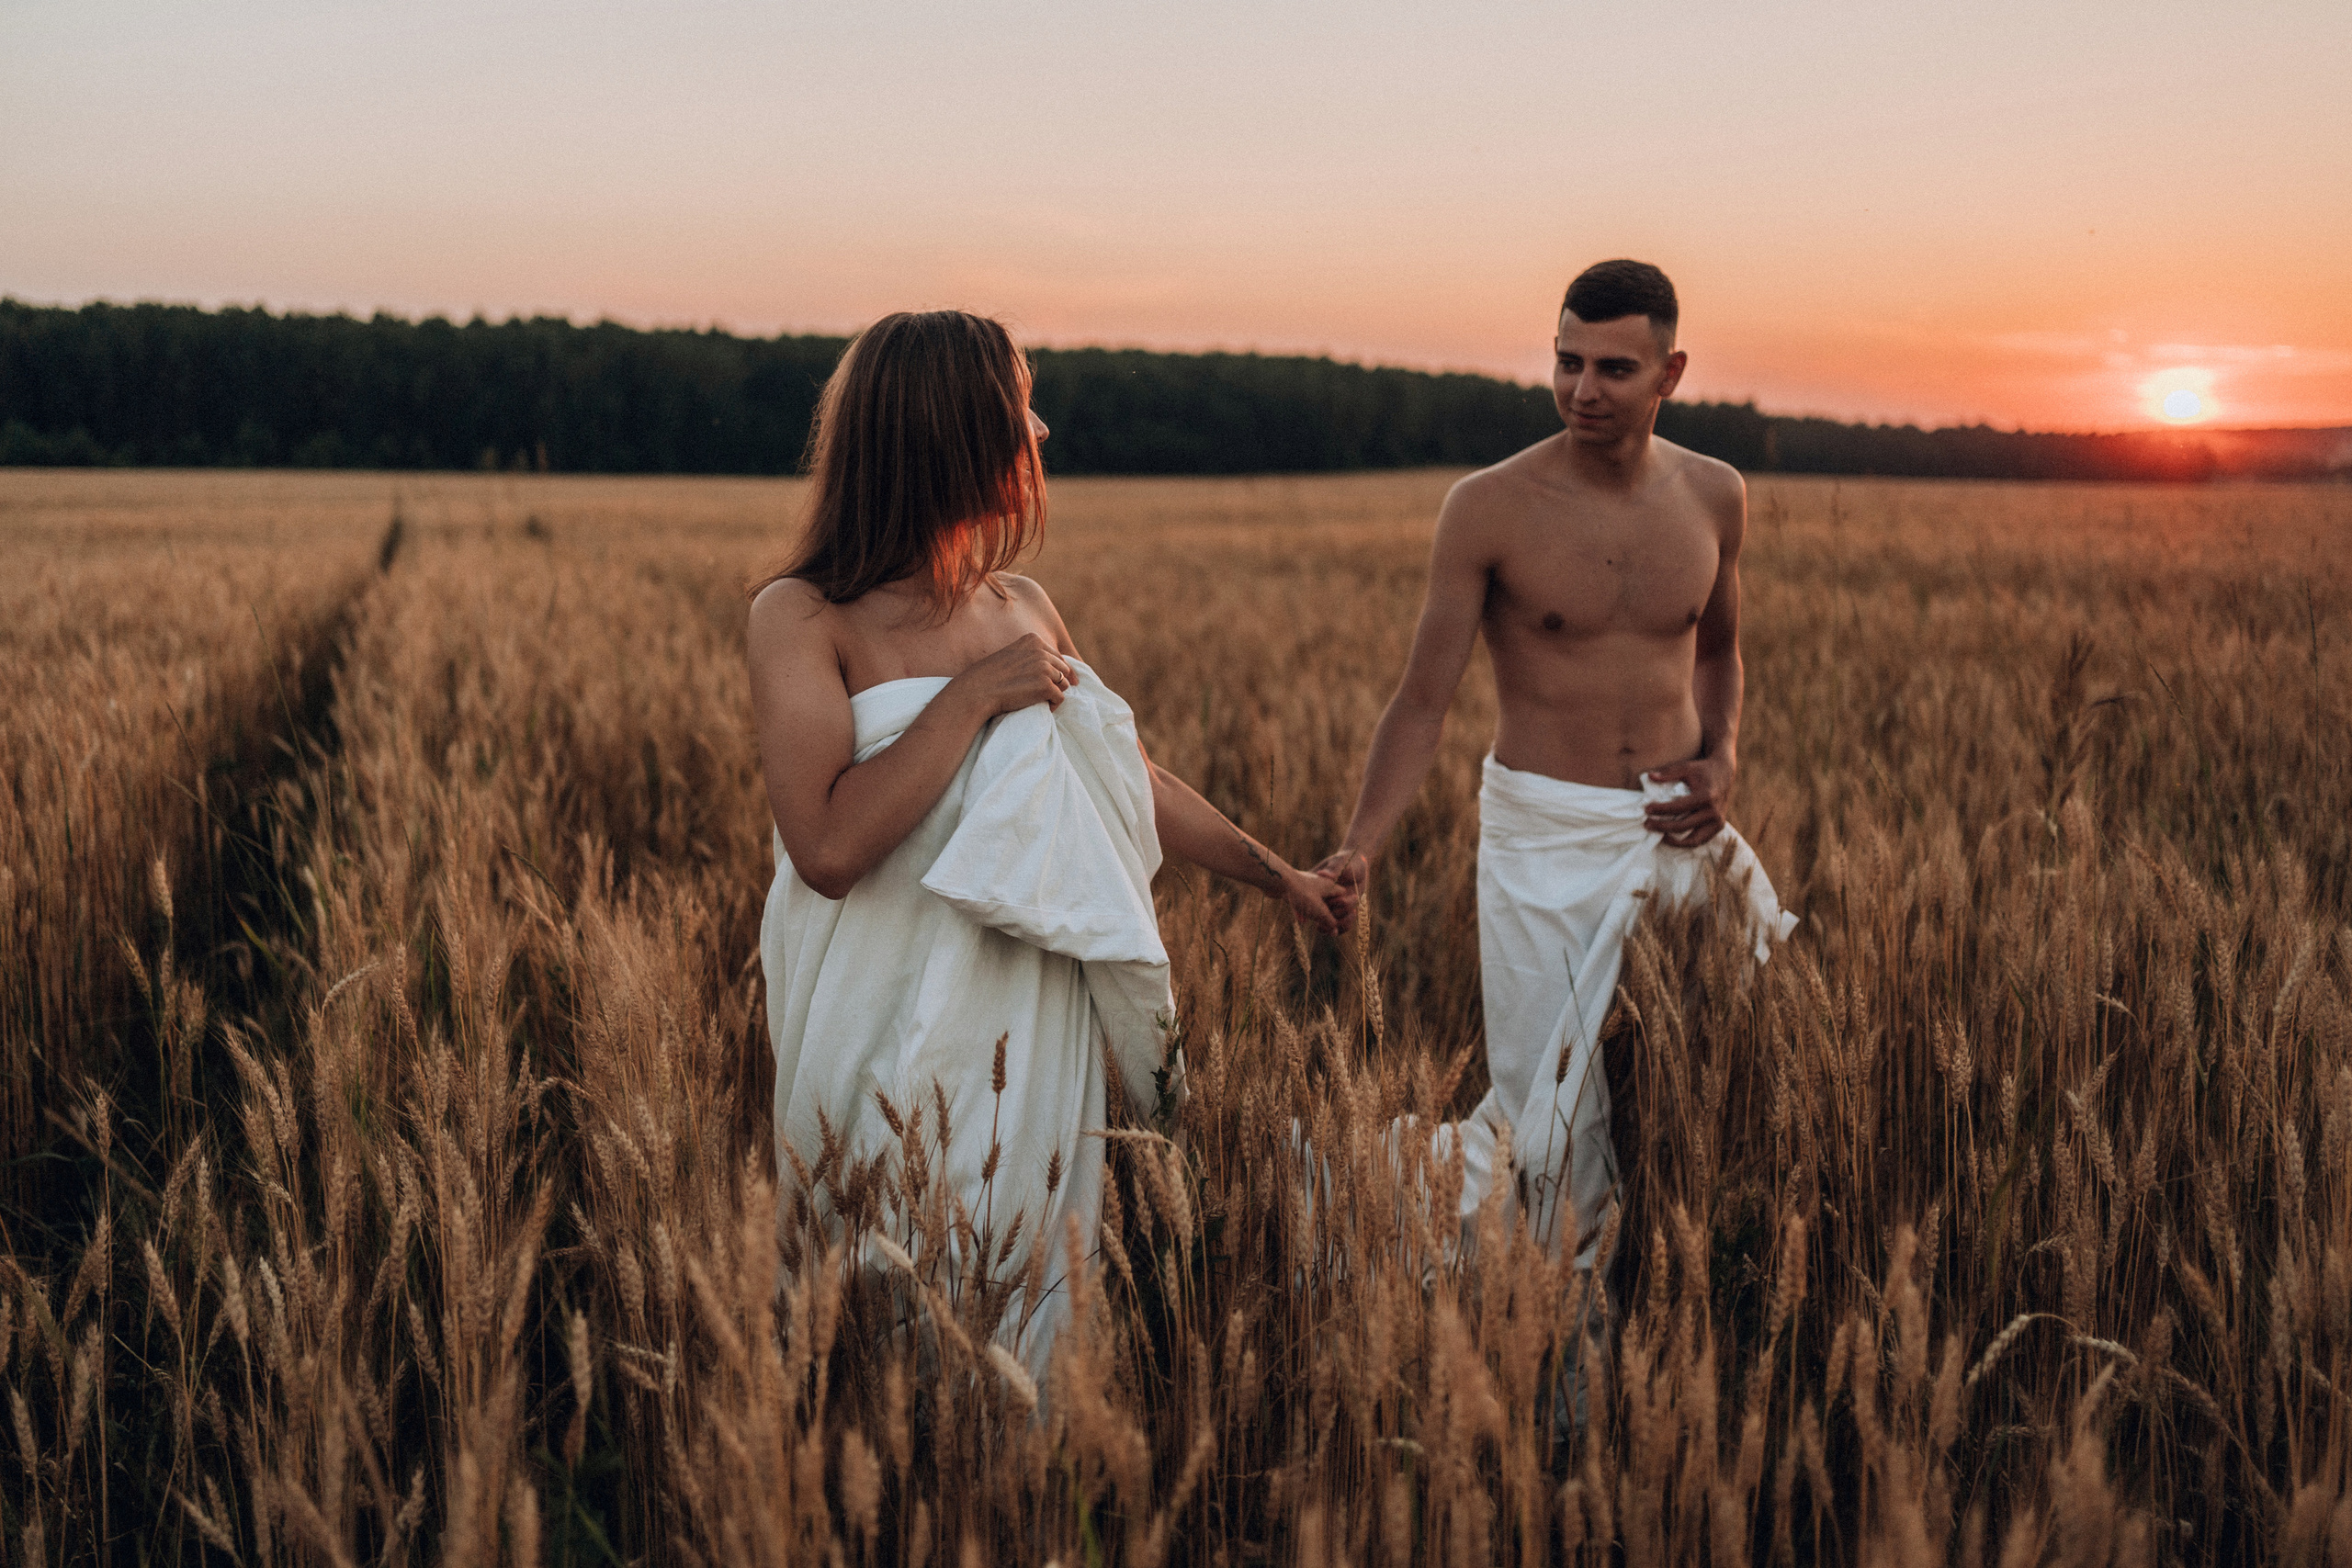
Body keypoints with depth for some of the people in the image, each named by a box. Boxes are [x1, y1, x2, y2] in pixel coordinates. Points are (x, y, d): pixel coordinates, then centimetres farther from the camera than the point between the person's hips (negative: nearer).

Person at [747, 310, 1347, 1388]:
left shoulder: (1024, 610, 8)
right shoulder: (803, 616, -10)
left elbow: (1132, 777, 20)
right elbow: (827, 846, -23)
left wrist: (1276, 874, 28)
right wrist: (974, 695, -18)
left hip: (1031, 1041, 5)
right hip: (891, 1045, -5)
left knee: (1022, 1308, 11)